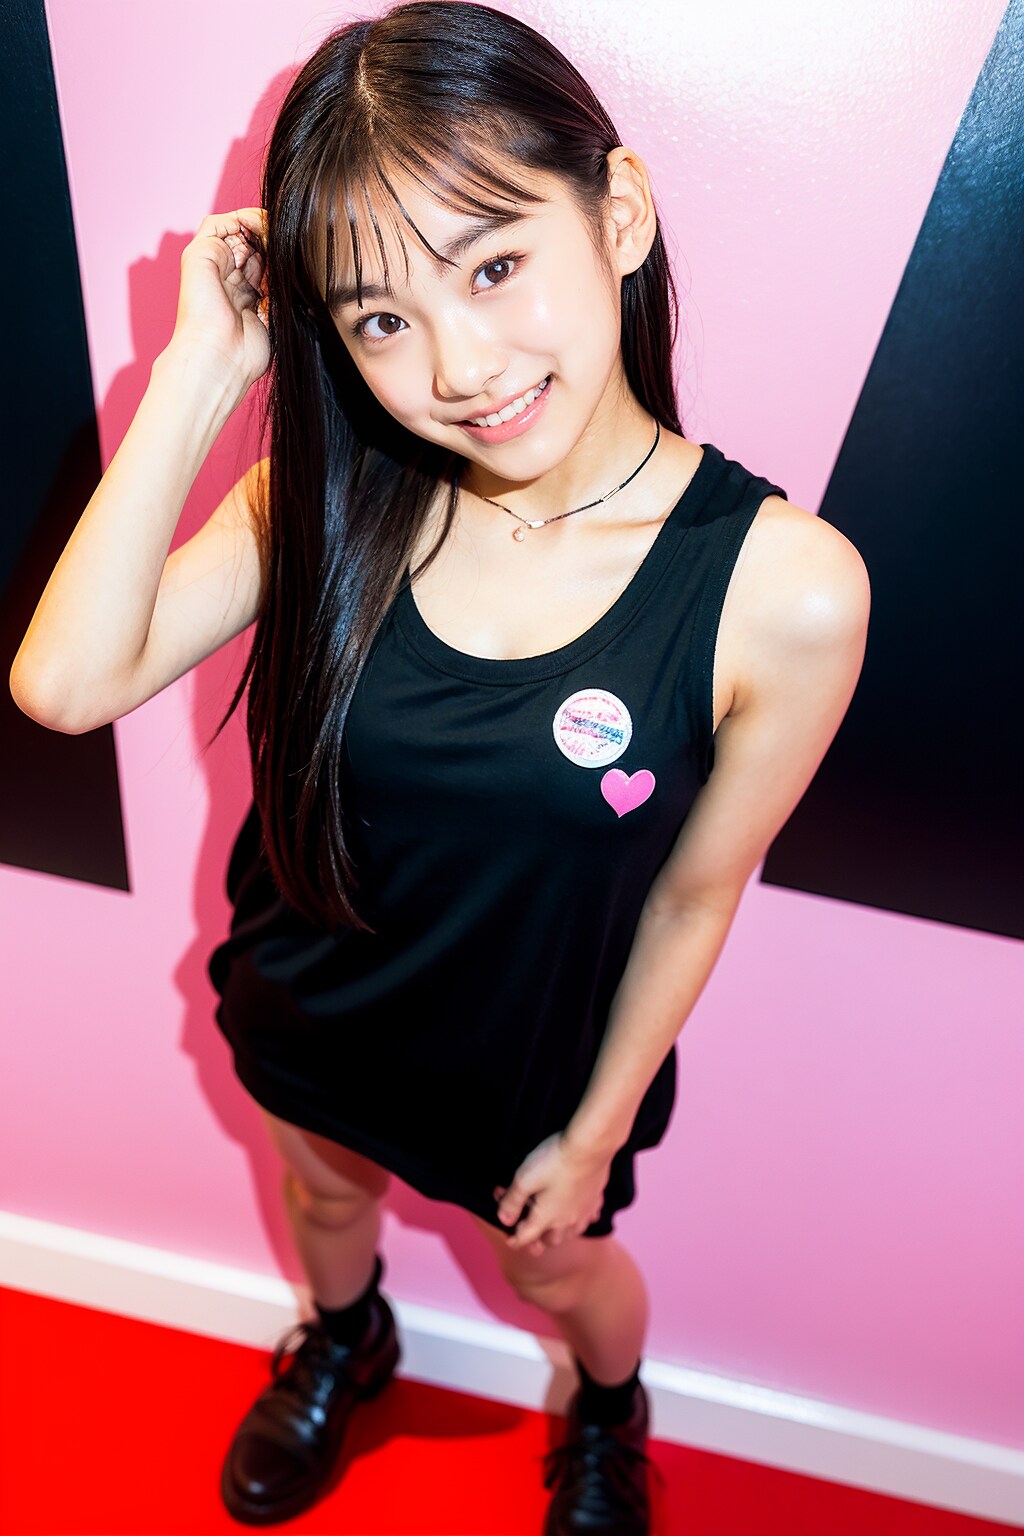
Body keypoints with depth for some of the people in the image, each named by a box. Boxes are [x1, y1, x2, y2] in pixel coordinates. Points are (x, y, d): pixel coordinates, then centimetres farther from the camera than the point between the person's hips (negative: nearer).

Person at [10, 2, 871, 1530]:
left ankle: (609, 1410, 69)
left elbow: (694, 895, -16)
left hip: (537, 1058, -2)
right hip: (309, 1008, 3)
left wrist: (597, 1129, -3)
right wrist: (201, 371, -29)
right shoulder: (332, 495, -19)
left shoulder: (786, 589, -29)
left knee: (560, 1269, 28)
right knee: (326, 1192, 33)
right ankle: (345, 1341, 73)